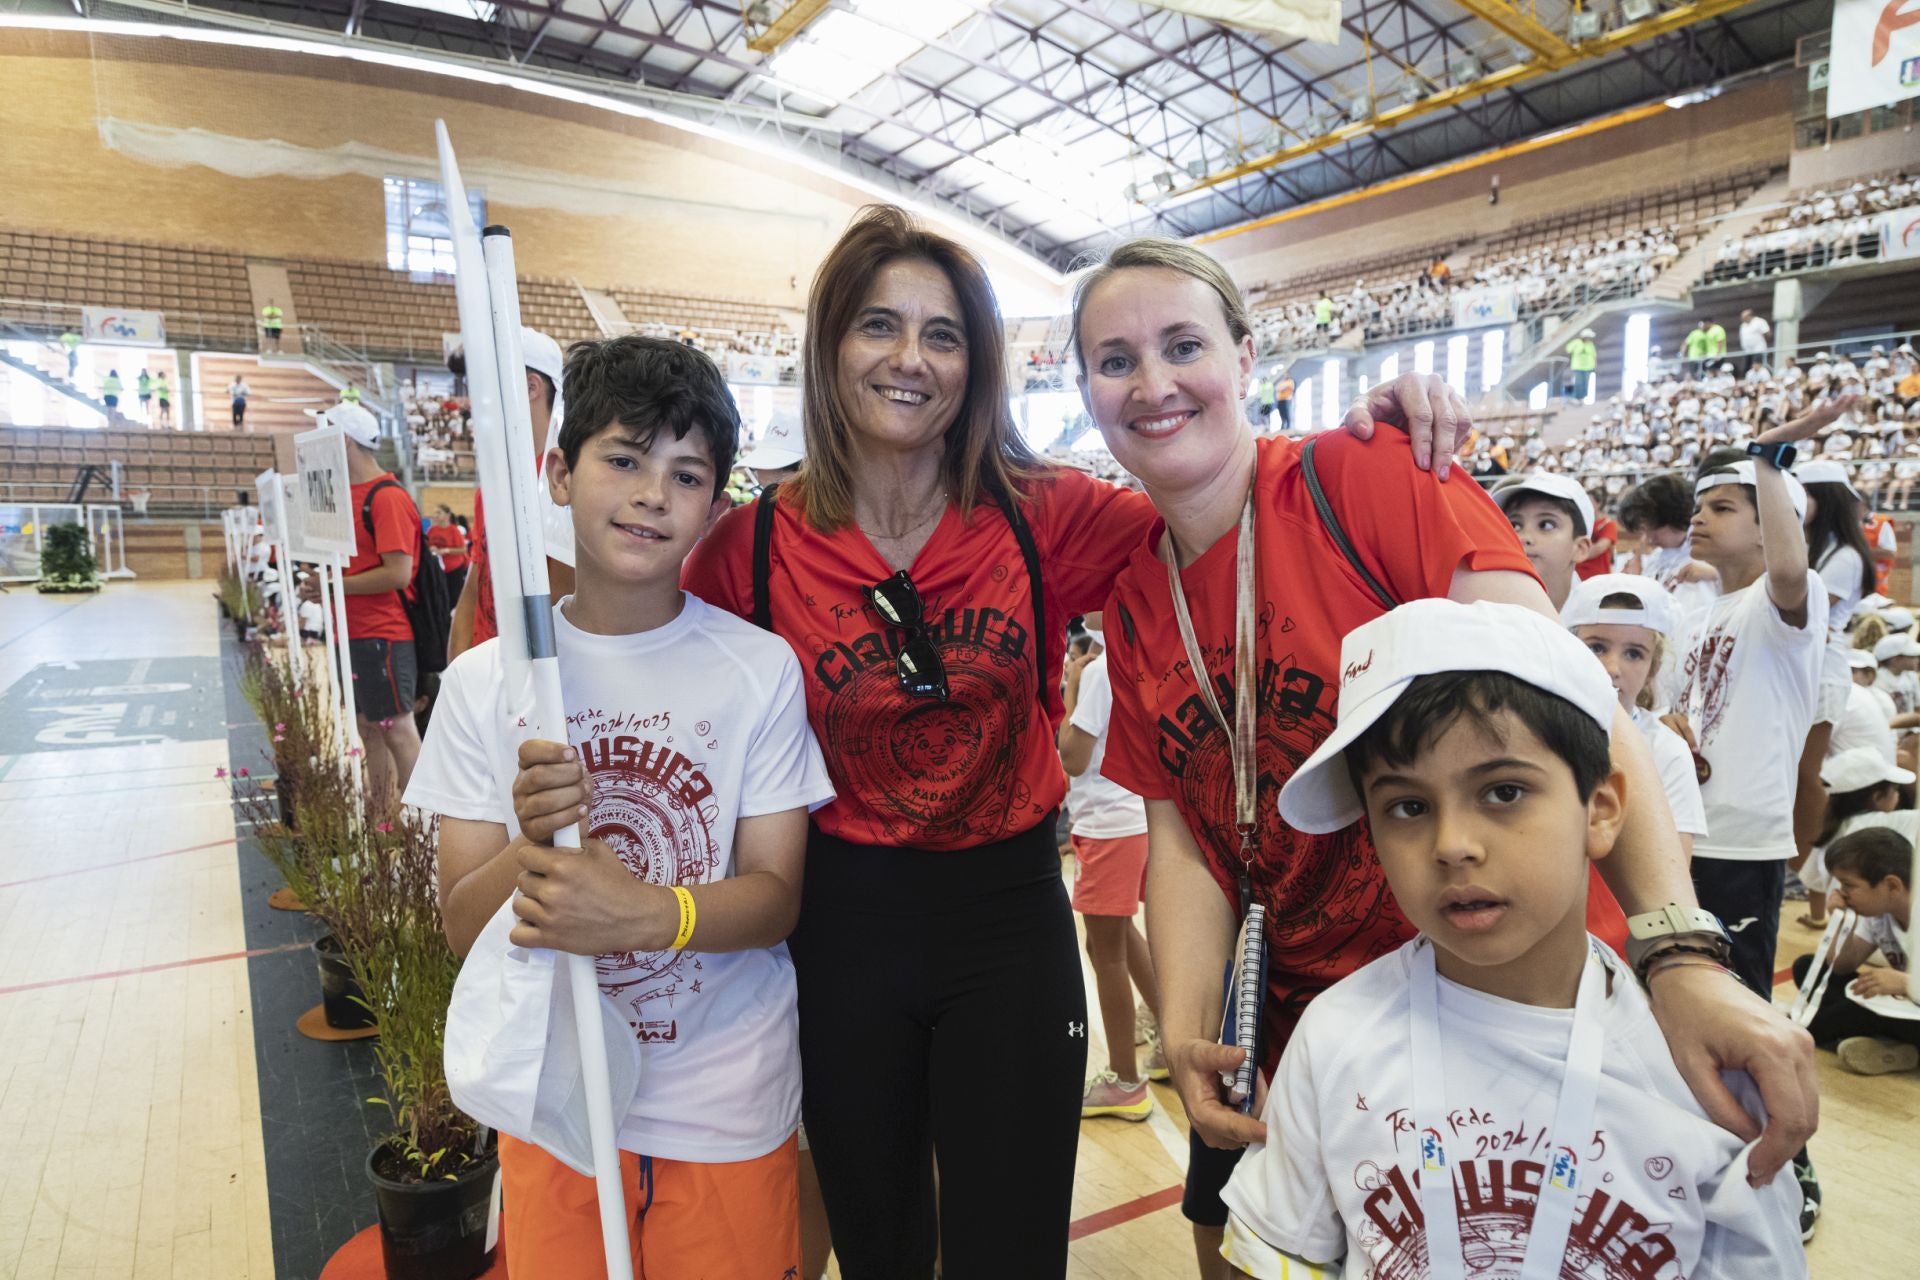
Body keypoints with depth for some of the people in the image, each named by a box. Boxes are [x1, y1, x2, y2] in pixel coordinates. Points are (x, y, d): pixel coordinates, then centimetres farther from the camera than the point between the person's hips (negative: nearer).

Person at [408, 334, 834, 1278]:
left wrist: (651, 914, -29)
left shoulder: (760, 669, -10)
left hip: (726, 1106, -1)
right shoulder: (484, 683, -6)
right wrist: (527, 844, -25)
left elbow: (775, 895, -10)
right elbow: (462, 924, -4)